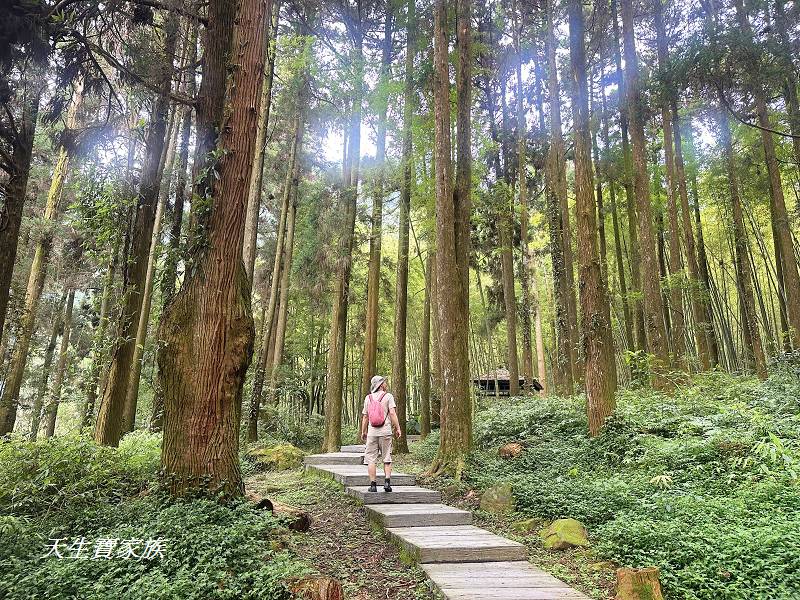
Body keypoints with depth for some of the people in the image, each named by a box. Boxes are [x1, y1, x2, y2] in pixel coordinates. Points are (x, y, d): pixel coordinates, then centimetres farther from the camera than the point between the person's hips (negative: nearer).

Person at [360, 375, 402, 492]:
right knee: (387, 458, 8)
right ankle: (387, 481, -2)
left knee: (371, 459, 5)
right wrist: (397, 428, -5)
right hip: (385, 431, -2)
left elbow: (365, 416, 8)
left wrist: (363, 431, 16)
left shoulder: (368, 398, 8)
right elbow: (392, 413, -9)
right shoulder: (388, 396, -1)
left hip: (372, 431, 2)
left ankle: (373, 484, 2)